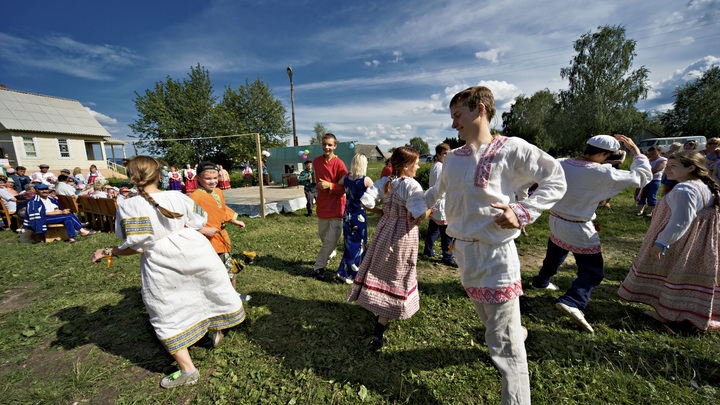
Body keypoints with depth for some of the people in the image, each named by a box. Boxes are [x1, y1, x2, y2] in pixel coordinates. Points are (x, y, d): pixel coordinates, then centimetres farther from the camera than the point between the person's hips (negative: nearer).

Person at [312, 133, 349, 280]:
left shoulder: (339, 164, -13)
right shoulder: (316, 161, 4)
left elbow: (345, 187, -15)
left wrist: (329, 185, -25)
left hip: (336, 206, -5)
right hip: (322, 205, 6)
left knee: (331, 239, -4)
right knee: (323, 235, 20)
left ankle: (319, 266, 10)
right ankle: (330, 253, 48)